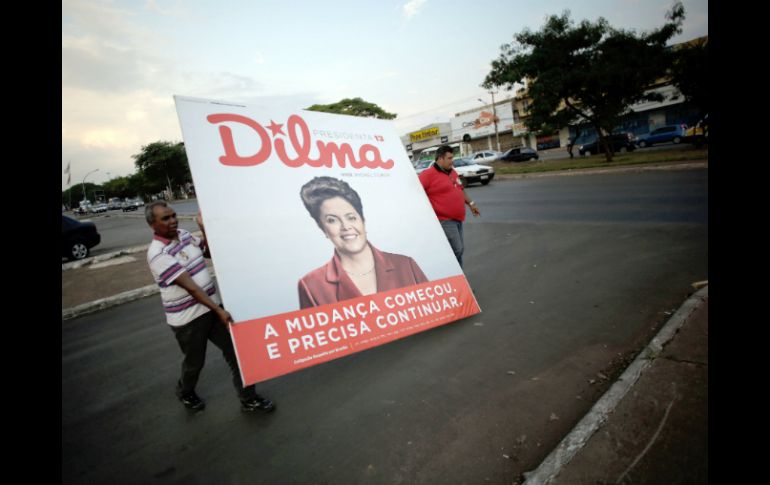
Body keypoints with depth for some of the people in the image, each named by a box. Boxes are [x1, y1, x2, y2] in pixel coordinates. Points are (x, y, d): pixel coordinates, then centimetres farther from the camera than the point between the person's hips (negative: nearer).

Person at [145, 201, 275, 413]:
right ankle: (185, 393, 47)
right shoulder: (158, 254, -21)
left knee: (235, 351, 5)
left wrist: (204, 229, -2)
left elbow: (211, 253, 13)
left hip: (210, 306, 6)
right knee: (195, 362, 14)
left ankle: (249, 399, 18)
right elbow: (190, 286, -26)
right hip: (187, 318, -6)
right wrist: (219, 310, -28)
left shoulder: (183, 234, 2)